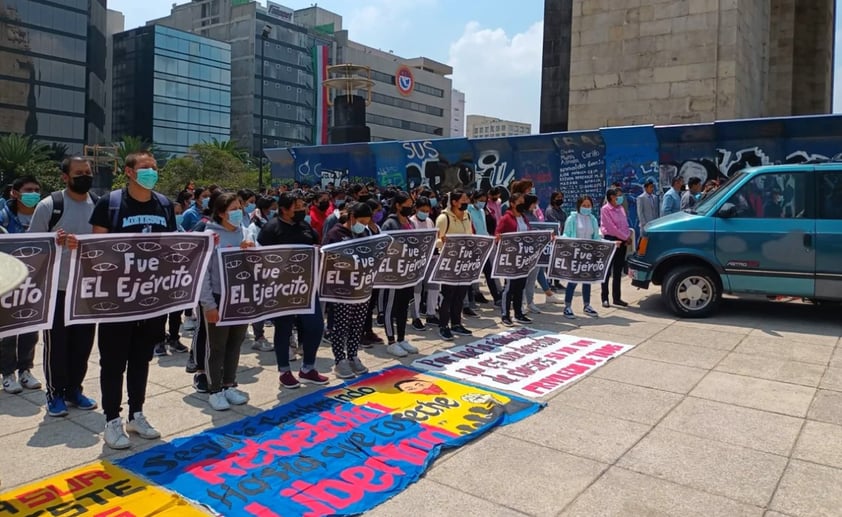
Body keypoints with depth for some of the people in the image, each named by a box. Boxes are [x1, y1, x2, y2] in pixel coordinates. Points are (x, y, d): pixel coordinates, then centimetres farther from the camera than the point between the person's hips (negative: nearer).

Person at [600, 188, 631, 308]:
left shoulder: (620, 208, 12)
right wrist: (626, 237, -12)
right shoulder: (605, 209, -10)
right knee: (607, 271, -1)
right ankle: (605, 298, 5)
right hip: (610, 240, -7)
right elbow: (611, 227, -15)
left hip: (622, 241, 7)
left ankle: (617, 298, 18)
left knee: (618, 271, 11)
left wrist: (628, 237, -2)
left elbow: (625, 224, 15)